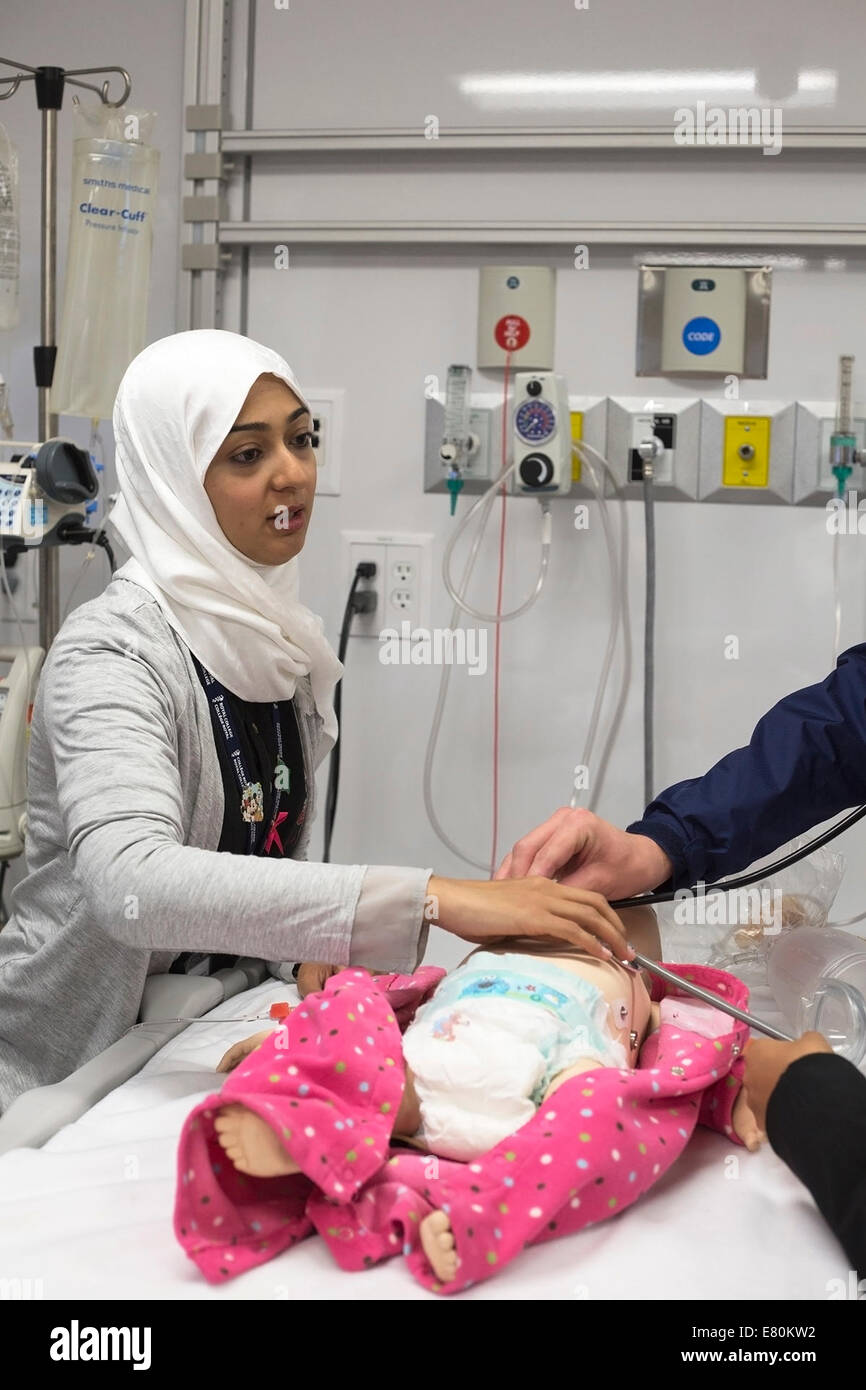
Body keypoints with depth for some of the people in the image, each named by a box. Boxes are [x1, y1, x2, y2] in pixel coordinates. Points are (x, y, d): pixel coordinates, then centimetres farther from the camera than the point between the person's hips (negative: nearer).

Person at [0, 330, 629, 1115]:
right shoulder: (111, 653, -21)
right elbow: (132, 886, -39)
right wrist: (430, 901, -44)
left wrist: (314, 954, -5)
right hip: (66, 1074, -6)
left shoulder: (276, 637, 3)